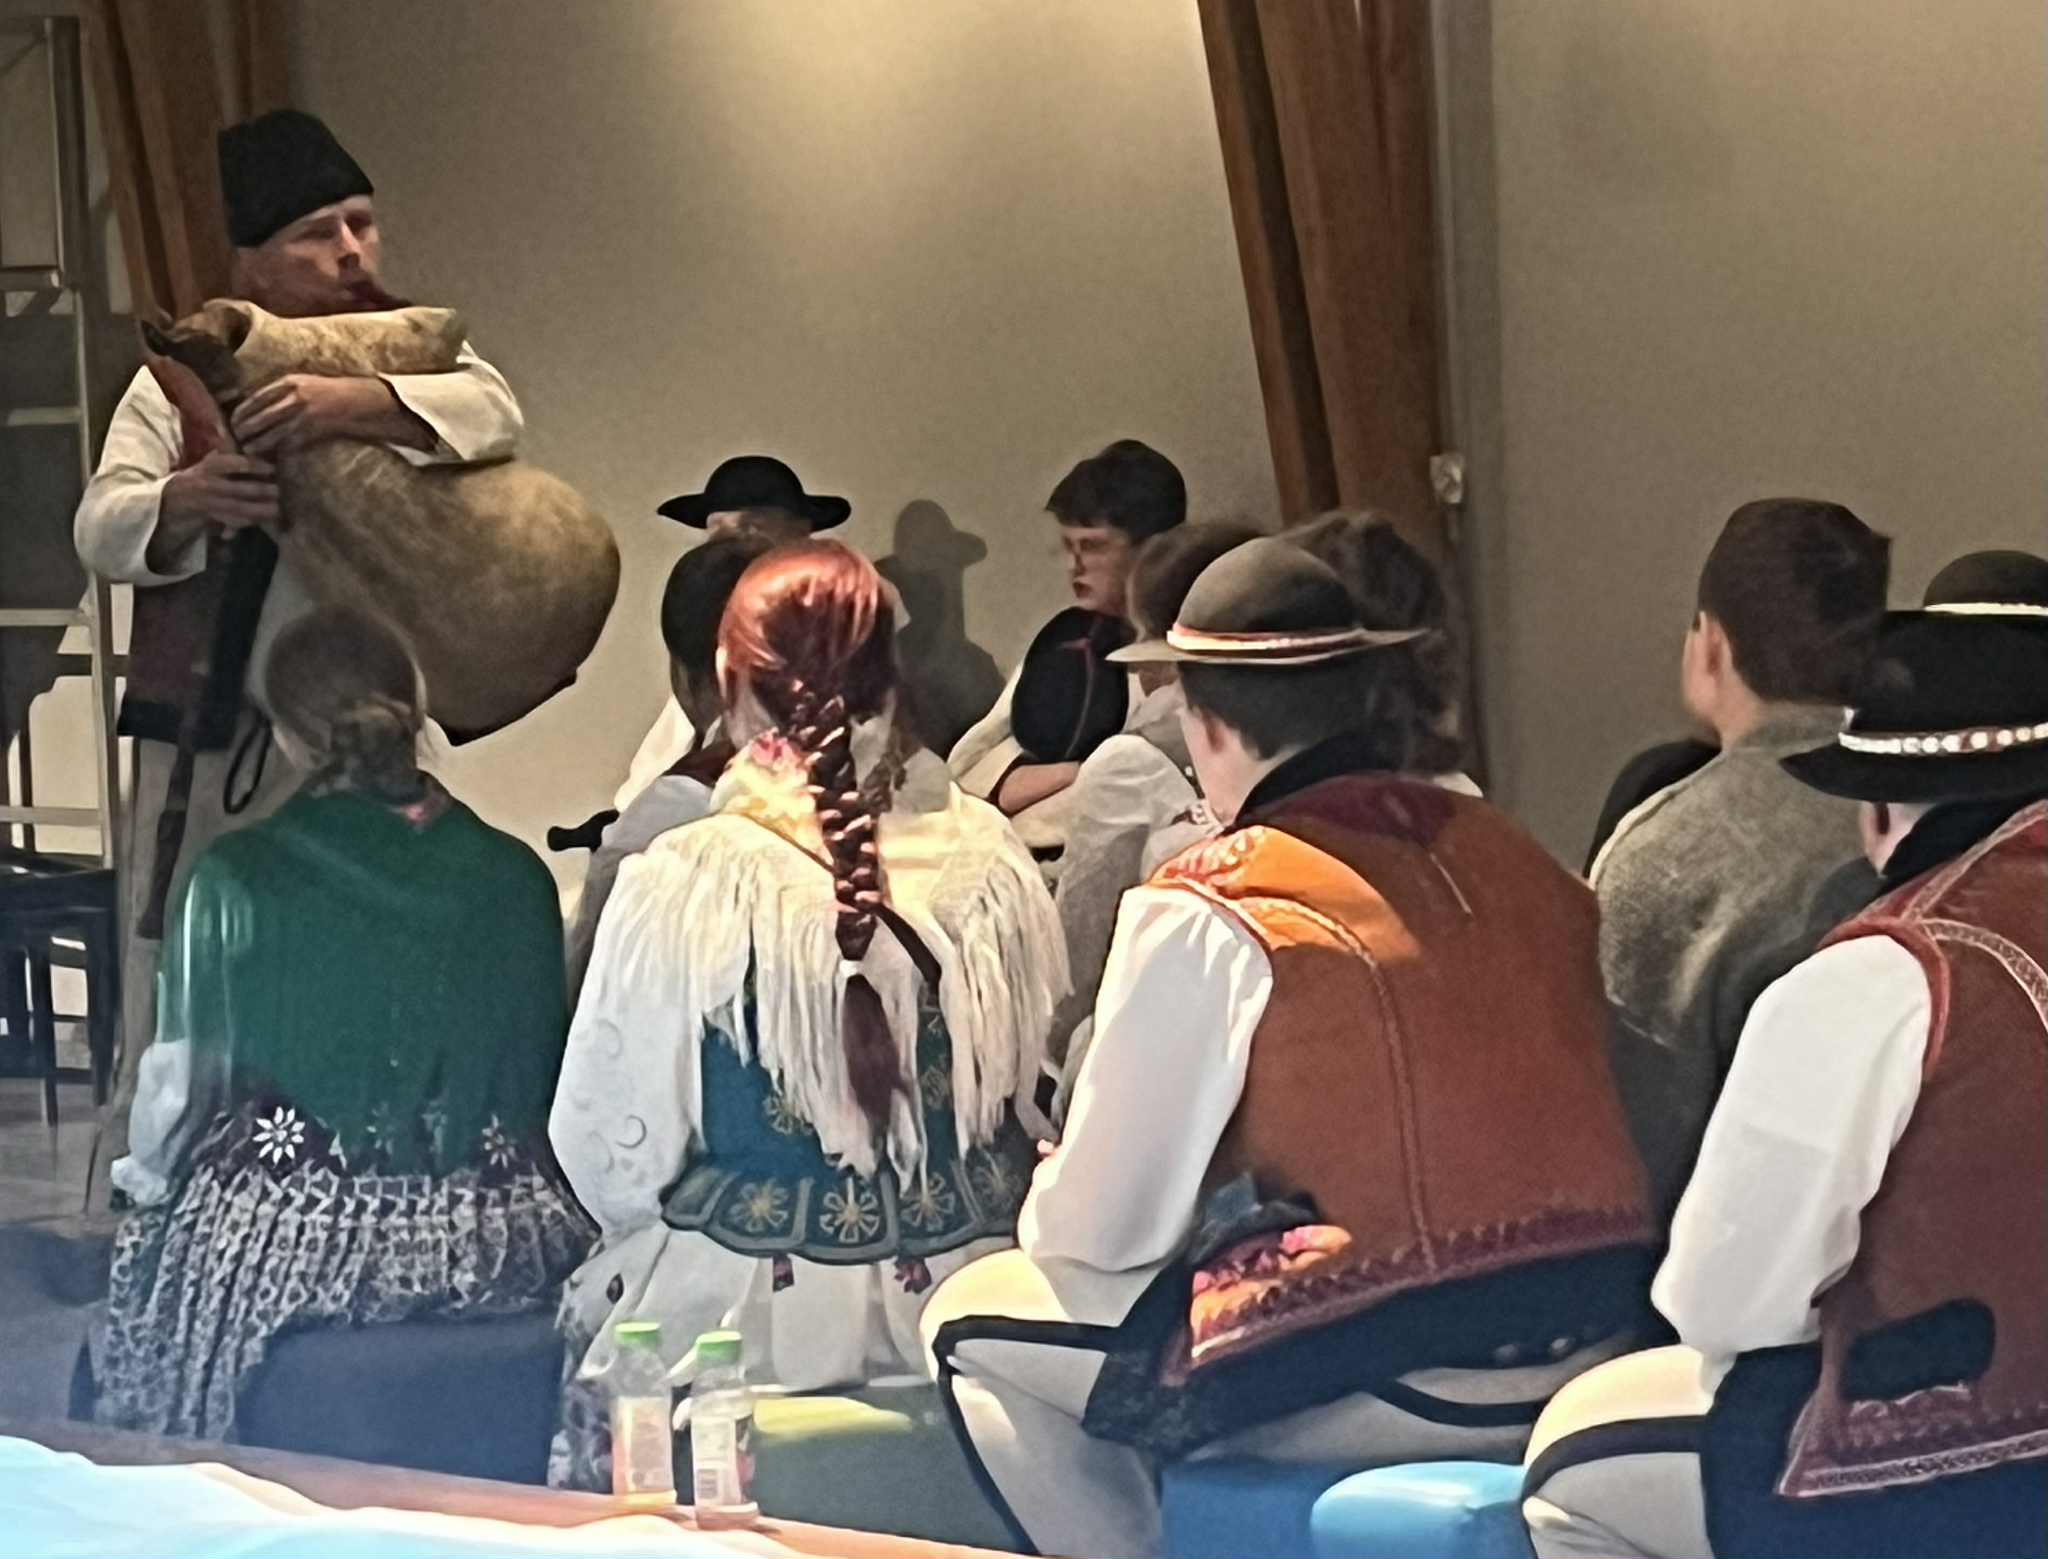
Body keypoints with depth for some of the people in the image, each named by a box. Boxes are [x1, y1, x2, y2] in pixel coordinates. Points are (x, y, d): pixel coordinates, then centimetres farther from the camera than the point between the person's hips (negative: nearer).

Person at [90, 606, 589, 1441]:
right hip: (490, 1253, 4)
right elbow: (547, 1075, 7)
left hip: (276, 1247, -3)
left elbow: (181, 1083, -1)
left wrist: (147, 1176, 18)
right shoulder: (513, 877, 0)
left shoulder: (236, 878, -7)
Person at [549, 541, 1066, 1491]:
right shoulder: (987, 858, -4)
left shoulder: (681, 887, -13)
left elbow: (609, 1152, -5)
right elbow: (1040, 1085, 7)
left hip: (744, 1305, -4)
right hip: (961, 1294, 4)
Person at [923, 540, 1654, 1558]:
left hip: (1391, 1387, -7)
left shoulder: (1206, 912, -9)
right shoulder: (1513, 858, 9)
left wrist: (1045, 1204, 18)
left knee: (972, 1324, 12)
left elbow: (1104, 1231, -5)